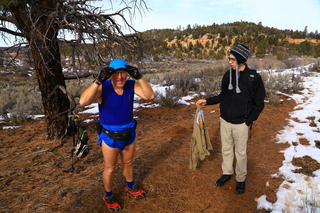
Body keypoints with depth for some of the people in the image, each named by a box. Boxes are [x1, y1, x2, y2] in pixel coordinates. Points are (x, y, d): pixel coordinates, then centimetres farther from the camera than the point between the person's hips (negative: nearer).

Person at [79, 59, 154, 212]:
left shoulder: (132, 85, -12)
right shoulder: (103, 88, -23)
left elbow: (150, 96, -24)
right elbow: (83, 101, -38)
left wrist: (139, 77, -33)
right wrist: (98, 81, -43)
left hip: (128, 134, 4)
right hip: (109, 136, -4)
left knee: (128, 163, 24)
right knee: (110, 168, 14)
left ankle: (130, 187, 50)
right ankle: (108, 196, 39)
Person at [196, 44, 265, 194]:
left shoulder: (253, 77, -12)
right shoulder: (228, 75, 1)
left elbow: (259, 104, -6)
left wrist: (248, 121, -9)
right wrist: (207, 101, -1)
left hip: (241, 123, -4)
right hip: (225, 121, 4)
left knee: (240, 153, 10)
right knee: (226, 150, 18)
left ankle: (241, 179, 31)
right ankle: (227, 173, 38)